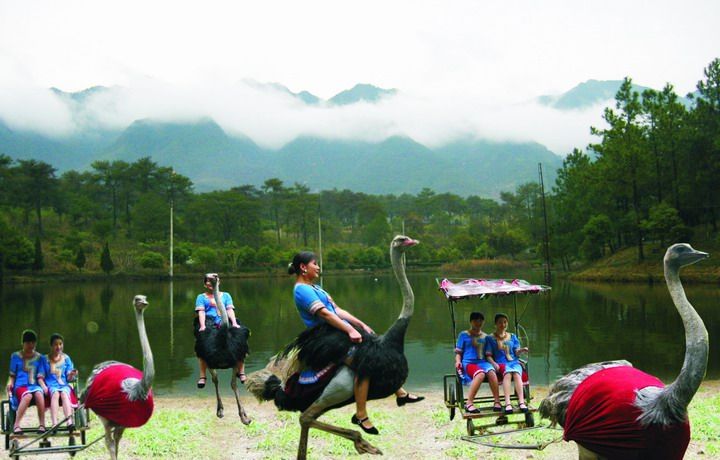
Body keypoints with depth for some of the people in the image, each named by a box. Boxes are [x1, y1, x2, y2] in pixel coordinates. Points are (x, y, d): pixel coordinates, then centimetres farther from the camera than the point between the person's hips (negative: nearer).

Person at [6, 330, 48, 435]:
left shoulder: (40, 358, 15)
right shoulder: (16, 356, 12)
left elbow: (40, 377, 8)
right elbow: (12, 375, 15)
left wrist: (43, 386, -12)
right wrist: (11, 383, -5)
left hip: (35, 385, 1)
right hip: (20, 385, -1)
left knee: (39, 394, -36)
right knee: (28, 395, -38)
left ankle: (42, 425, -30)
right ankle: (16, 425, -30)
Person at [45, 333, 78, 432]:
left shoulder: (66, 358, 16)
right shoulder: (45, 359, 12)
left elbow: (69, 379, 12)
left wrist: (72, 375, -10)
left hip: (64, 385, 1)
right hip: (51, 385, -1)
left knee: (64, 393, -34)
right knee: (55, 393, -35)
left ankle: (70, 422, -52)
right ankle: (54, 423, -50)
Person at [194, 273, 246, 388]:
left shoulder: (226, 295, 27)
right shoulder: (201, 297, 23)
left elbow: (230, 310, 12)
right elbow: (201, 312, 7)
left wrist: (234, 323, -7)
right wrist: (202, 325, -12)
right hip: (208, 323, -1)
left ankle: (241, 373, -18)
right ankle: (202, 376, -23)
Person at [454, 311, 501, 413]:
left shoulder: (485, 337, 22)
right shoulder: (464, 335, 12)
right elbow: (458, 352, 11)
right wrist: (458, 361, -9)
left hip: (482, 362, 3)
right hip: (468, 362, -3)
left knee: (492, 372, -33)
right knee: (480, 374, -37)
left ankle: (497, 402, -31)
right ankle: (469, 404, -35)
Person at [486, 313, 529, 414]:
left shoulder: (512, 336, 24)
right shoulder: (491, 338, 14)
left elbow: (516, 351, 17)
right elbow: (488, 355, 6)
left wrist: (521, 350, -6)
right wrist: (494, 363, -13)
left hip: (514, 361, 3)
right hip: (500, 363, -3)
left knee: (517, 373, -33)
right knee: (508, 373, -37)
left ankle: (521, 401, -43)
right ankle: (507, 403, -47)